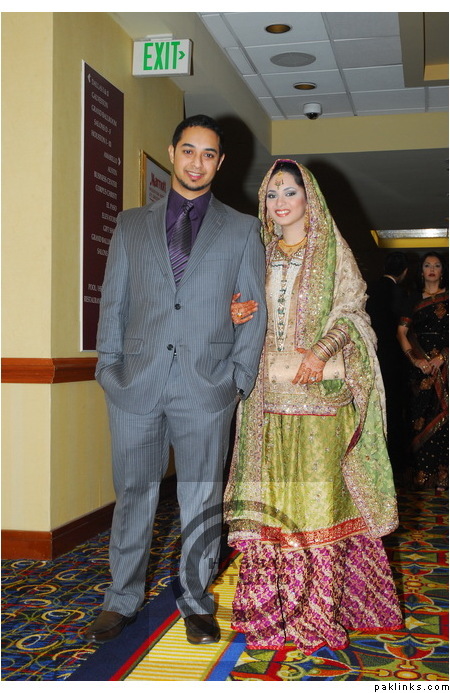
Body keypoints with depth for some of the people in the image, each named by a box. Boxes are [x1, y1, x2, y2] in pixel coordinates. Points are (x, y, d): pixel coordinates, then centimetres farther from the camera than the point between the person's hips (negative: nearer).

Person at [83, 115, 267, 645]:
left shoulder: (242, 229, 10)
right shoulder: (131, 225, 13)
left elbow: (254, 310, 7)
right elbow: (113, 301, 11)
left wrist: (241, 378, -2)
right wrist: (109, 367, 2)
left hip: (207, 384, -1)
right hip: (137, 382, 1)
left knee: (202, 499, 7)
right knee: (133, 495, 8)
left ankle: (196, 602, 22)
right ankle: (122, 601, 22)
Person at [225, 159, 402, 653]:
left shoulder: (332, 250, 5)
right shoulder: (261, 254, 17)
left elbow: (351, 309, -3)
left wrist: (322, 350, -20)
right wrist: (240, 317, -4)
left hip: (319, 390, -4)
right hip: (269, 388, 4)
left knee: (320, 491, -6)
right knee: (271, 495, 1)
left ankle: (319, 615, 1)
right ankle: (274, 609, 9)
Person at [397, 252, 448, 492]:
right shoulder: (414, 300, 13)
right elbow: (401, 332, 5)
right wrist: (415, 358, -8)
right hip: (420, 364, 2)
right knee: (420, 416, -1)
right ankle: (422, 474, 3)